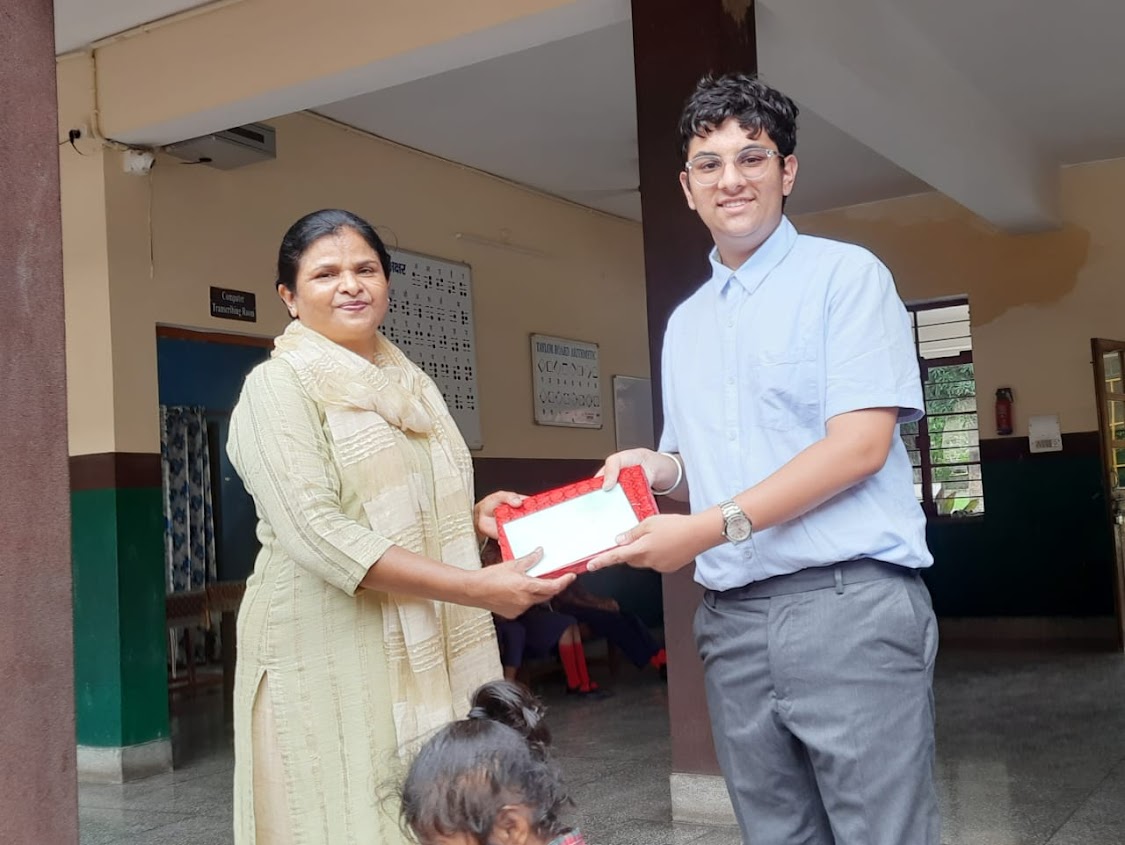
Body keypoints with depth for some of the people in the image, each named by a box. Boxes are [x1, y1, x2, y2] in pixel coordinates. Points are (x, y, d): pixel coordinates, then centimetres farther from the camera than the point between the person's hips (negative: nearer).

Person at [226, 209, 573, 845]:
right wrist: (476, 588, -23)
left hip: (435, 651, 6)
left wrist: (475, 515, 2)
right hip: (334, 657, -6)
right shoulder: (279, 387, -7)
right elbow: (319, 535, -20)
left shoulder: (413, 383, 14)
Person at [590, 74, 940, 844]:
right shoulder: (685, 323, 17)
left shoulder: (847, 275, -2)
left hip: (848, 601, -6)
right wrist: (659, 469, 0)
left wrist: (717, 524, -17)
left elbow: (861, 444, -13)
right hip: (732, 620, 6)